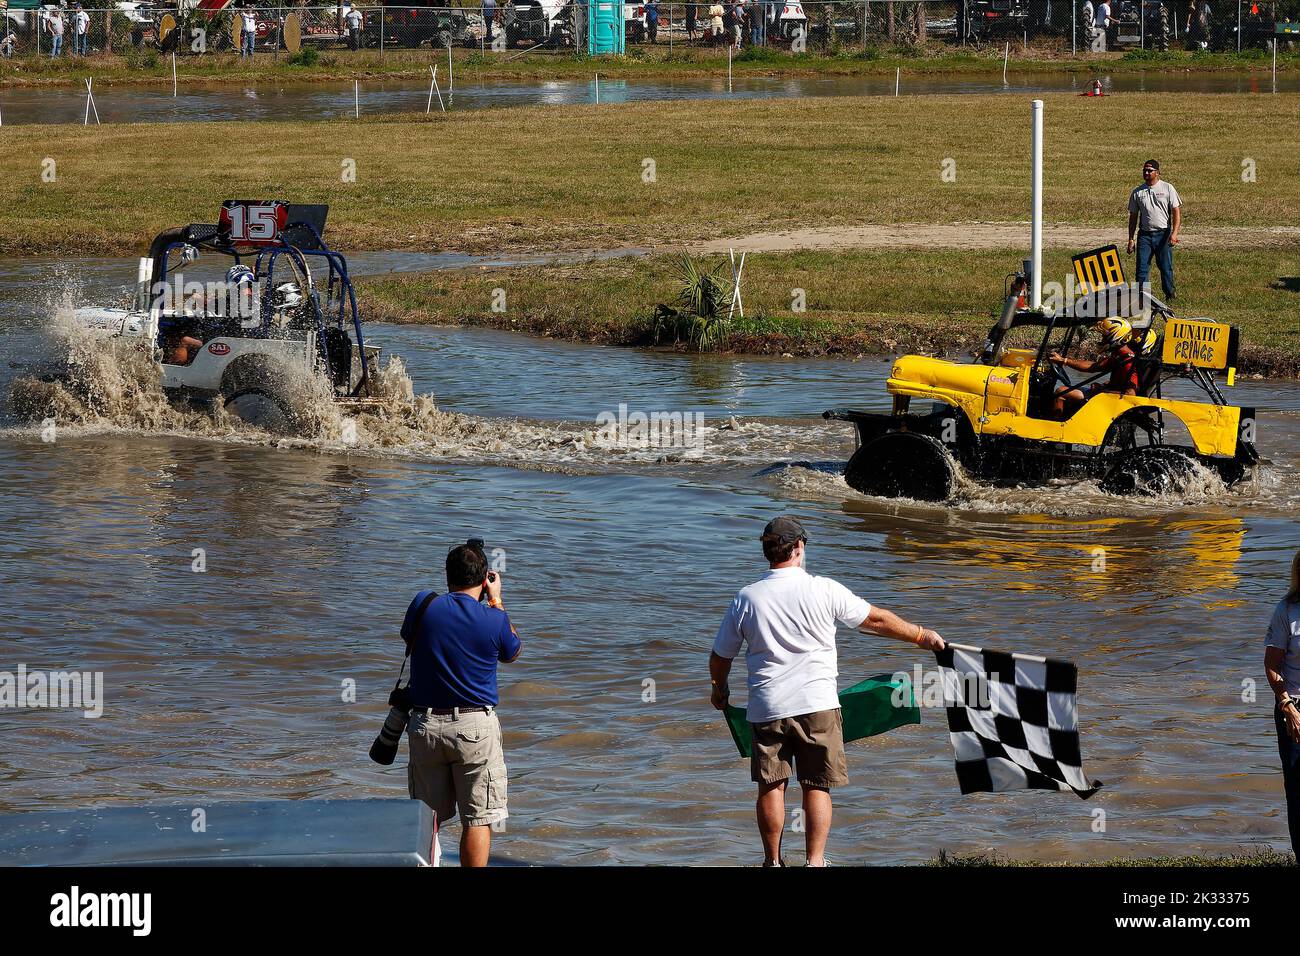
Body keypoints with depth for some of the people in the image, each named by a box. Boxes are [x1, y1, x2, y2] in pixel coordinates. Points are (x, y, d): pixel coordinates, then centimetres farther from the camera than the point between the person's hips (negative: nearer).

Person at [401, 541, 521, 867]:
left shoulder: (424, 605, -5)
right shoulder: (493, 619, -9)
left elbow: (408, 640, 17)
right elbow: (512, 653, 14)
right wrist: (496, 602, 19)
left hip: (426, 726, 3)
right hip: (475, 728, -3)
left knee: (427, 818, 13)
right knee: (478, 818, 1)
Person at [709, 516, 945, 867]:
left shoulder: (746, 598, 0)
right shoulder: (824, 590, -5)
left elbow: (720, 656, 11)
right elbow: (877, 620, 5)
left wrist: (719, 689, 31)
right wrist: (921, 635, 20)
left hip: (766, 707, 1)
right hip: (817, 705, -1)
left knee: (771, 786, 10)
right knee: (816, 787, 6)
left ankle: (773, 862, 17)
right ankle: (815, 862, 2)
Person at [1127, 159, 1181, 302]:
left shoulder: (1167, 188, 1)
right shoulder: (1137, 192, 9)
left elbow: (1176, 212, -2)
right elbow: (1133, 216, 14)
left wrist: (1174, 233, -14)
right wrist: (1131, 239, 7)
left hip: (1163, 234, -3)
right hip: (1144, 235, 3)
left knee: (1166, 267, 0)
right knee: (1142, 268, -3)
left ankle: (1170, 295, 11)